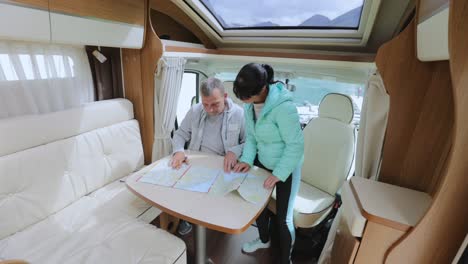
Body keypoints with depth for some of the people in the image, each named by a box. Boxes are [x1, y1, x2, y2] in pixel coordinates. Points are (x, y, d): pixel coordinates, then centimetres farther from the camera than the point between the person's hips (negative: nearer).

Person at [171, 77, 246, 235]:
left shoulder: (239, 114, -9)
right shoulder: (194, 111, 0)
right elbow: (180, 134, 8)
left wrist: (235, 151, -25)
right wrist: (178, 150, -13)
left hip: (224, 167, -2)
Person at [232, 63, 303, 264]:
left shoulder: (283, 107, -31)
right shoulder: (250, 104, -9)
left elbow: (295, 145, -25)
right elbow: (251, 136, 1)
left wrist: (278, 174, -23)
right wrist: (247, 159, -12)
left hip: (287, 167, -7)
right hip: (262, 162, 7)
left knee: (283, 217, 3)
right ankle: (264, 240, 52)